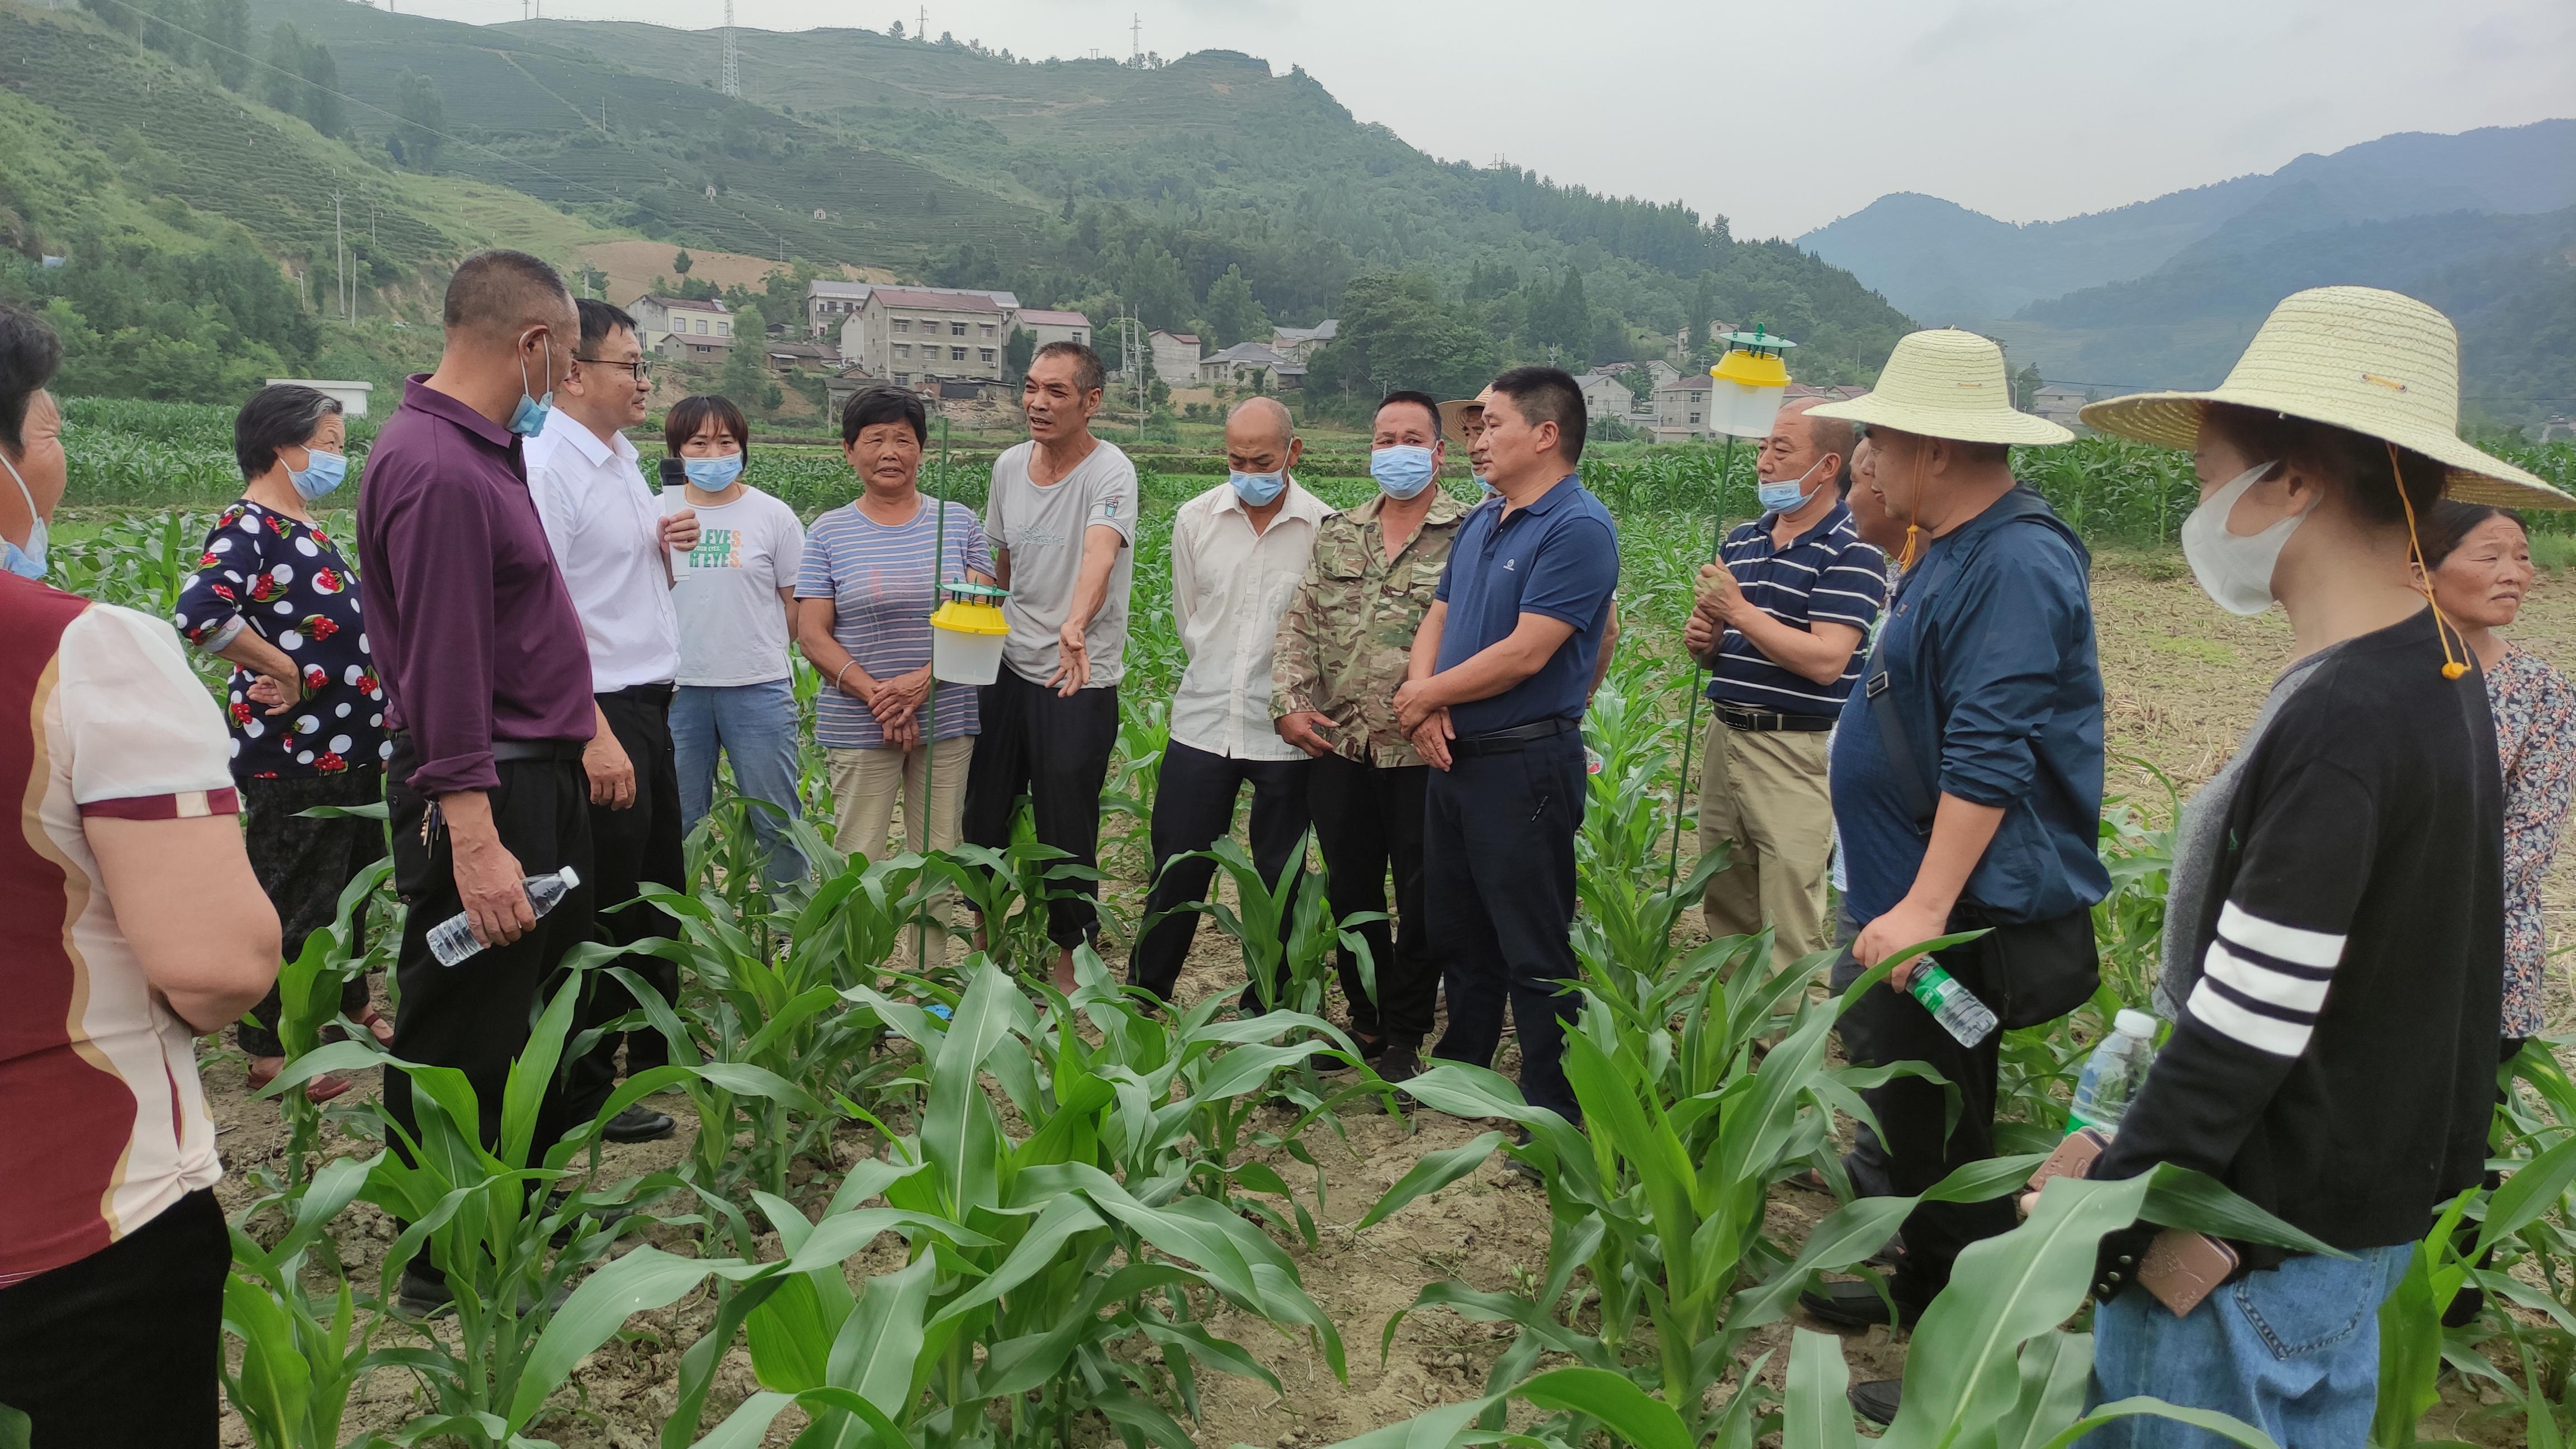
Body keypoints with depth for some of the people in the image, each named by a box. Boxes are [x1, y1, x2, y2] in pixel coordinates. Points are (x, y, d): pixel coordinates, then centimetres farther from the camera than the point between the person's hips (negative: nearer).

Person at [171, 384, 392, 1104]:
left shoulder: (304, 526, 13)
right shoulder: (248, 526, -16)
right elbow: (197, 611, -33)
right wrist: (283, 670, -23)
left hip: (347, 749, 9)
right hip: (291, 756, -9)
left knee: (351, 883, 21)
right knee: (292, 901, 0)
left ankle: (349, 1006, 39)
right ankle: (269, 1049, 13)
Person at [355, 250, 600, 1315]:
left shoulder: (483, 449, 10)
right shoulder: (438, 473, -22)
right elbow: (444, 671, -27)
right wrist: (473, 841, -28)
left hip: (536, 776, 11)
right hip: (482, 793, -10)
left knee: (545, 999, 21)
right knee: (462, 1037, 3)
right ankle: (445, 1266, 19)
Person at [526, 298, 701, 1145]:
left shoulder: (622, 460, 13)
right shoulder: (547, 467, -17)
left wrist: (667, 549, 2)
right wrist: (597, 738, -27)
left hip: (648, 708, 9)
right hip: (597, 718, -9)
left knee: (660, 896, 19)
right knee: (603, 915, 1)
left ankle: (654, 1061, 35)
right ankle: (584, 1096, 16)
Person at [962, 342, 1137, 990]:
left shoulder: (1110, 471, -16)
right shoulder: (1009, 465, 5)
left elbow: (1100, 554, -36)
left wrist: (1075, 627, -52)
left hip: (1079, 682, -6)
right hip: (1008, 668, 6)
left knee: (1068, 832, 1)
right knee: (984, 813, 15)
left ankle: (1071, 963, 20)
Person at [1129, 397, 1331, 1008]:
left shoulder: (1326, 529, -7)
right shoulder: (1195, 518, 2)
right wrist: (1220, 680, 12)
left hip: (1286, 733, -2)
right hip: (1202, 724, 2)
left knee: (1281, 879, 9)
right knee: (1176, 871, 8)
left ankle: (1265, 1011, 25)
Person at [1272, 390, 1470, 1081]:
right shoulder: (1337, 534, 12)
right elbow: (1299, 626, 12)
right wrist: (1289, 702, 0)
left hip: (1421, 755, -5)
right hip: (1338, 749, 5)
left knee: (1420, 901, 5)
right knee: (1351, 894, 15)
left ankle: (1405, 1038, 21)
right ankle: (1366, 1023, 32)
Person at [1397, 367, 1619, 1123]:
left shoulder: (1578, 529, -16)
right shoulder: (1479, 523, 12)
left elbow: (1525, 653, -22)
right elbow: (1437, 619, 13)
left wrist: (1429, 695, -10)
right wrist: (1423, 699, -7)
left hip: (1525, 765, -9)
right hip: (1455, 756, 9)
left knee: (1534, 950, 0)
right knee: (1460, 931, 20)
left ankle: (1554, 1110, 12)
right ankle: (1460, 1069, 36)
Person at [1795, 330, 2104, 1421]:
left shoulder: (2014, 563, -20)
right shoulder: (1949, 551, 13)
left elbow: (1989, 757, -27)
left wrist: (1925, 907, -29)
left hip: (1966, 916, -10)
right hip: (1918, 895, 10)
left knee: (1934, 1132, 0)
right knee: (1907, 1110, 20)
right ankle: (1923, 1290, 37)